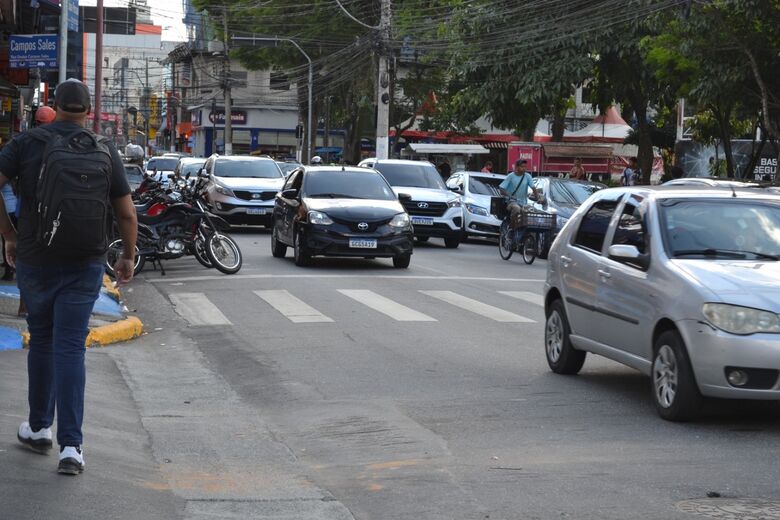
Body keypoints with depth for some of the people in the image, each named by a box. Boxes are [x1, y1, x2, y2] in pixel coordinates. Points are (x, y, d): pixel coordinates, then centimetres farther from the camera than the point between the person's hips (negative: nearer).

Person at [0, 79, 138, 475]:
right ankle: (71, 446, -9)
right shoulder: (105, 152, 3)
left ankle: (39, 428, 27)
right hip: (86, 265, 0)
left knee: (41, 341, 17)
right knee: (70, 348, -1)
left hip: (35, 261, 0)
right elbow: (126, 214, 5)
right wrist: (128, 257, 19)